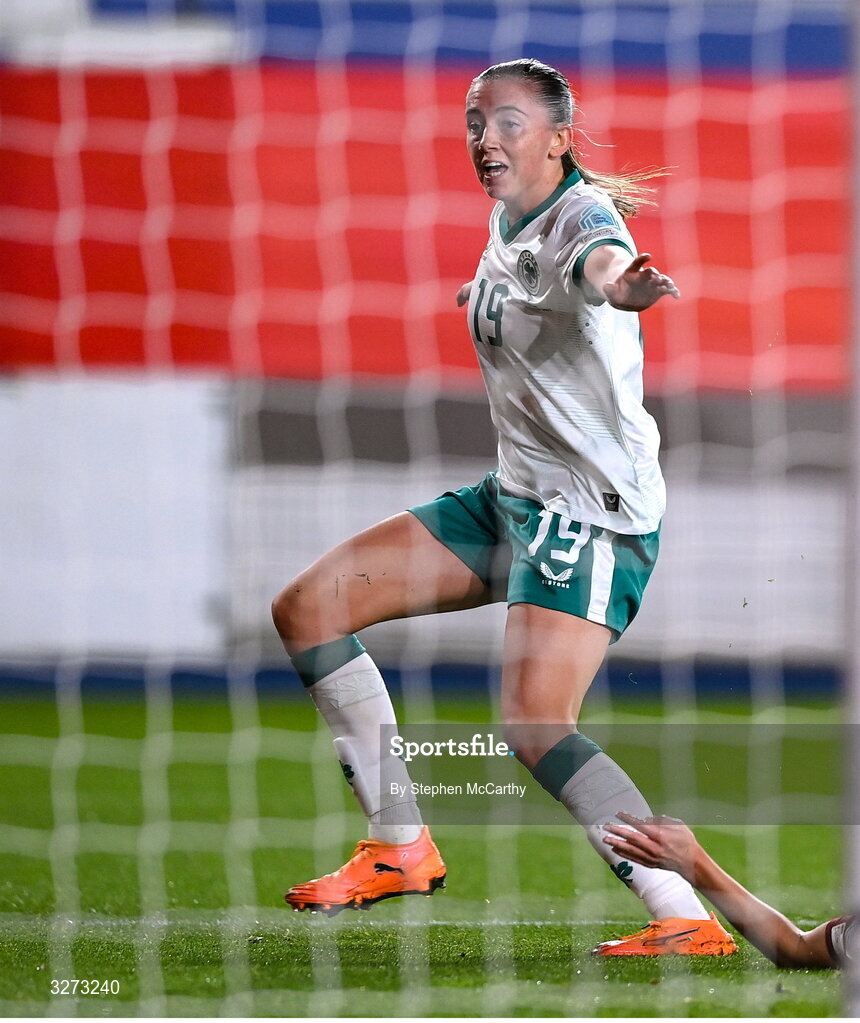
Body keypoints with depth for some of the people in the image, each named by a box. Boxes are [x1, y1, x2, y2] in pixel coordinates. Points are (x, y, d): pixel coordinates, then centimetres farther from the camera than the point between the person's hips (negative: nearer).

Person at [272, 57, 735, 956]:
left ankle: (693, 921, -24)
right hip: (514, 498, 10)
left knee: (533, 722, -28)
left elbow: (600, 259, -49)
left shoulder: (582, 218, -21)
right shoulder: (507, 222, 5)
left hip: (595, 511, -10)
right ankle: (401, 848, 18)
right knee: (305, 610, 9)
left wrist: (620, 285, -69)